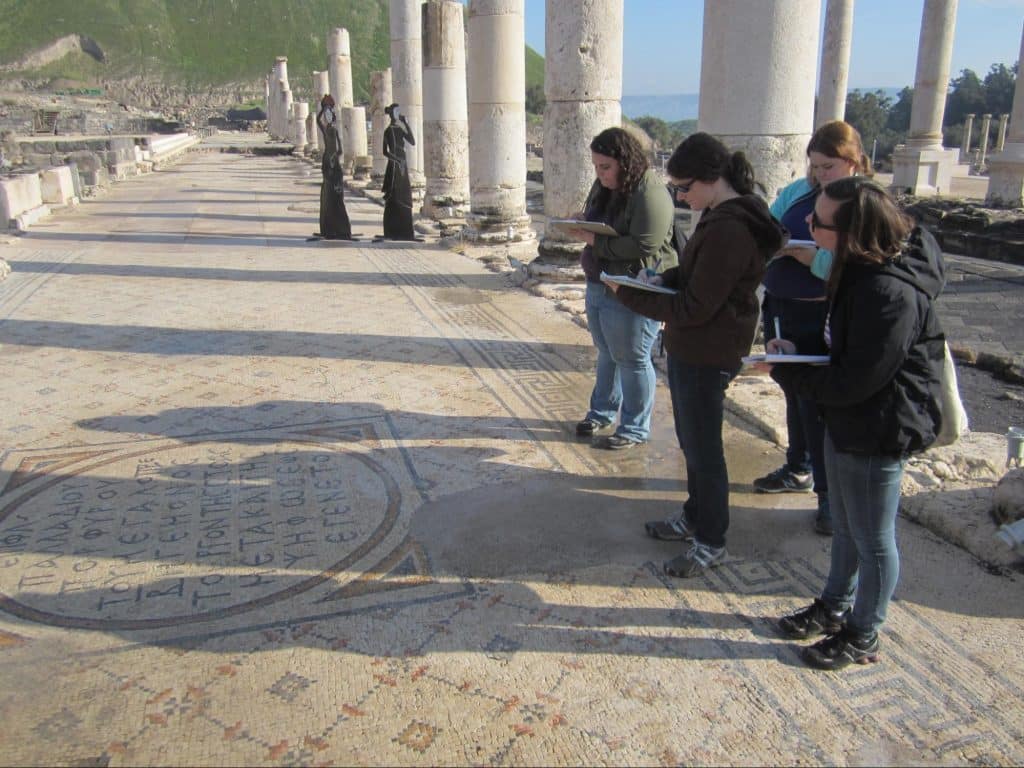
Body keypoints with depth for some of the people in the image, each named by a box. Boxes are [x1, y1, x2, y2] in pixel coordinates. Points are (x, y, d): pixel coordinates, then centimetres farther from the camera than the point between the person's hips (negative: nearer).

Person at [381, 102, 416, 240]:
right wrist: (398, 160, -24)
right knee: (394, 199, -6)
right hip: (394, 167, -8)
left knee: (405, 198, 10)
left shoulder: (400, 129, 13)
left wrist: (406, 124, 3)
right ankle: (393, 232, -1)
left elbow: (413, 142, 6)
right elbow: (385, 152, -15)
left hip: (403, 165, 8)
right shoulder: (388, 130, -10)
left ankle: (404, 231, 16)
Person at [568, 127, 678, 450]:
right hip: (598, 286, 9)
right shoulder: (603, 187, 9)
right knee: (607, 353, 20)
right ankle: (603, 411, 36)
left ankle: (635, 429, 16)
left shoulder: (649, 193, -20)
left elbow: (643, 248, -28)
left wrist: (594, 241, -24)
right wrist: (580, 229, -2)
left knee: (631, 359, 2)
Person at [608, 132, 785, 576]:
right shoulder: (722, 216, 7)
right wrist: (664, 280, -1)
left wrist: (630, 296, -16)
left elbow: (694, 308, -24)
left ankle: (711, 543, 22)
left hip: (707, 356, -10)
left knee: (703, 450, 5)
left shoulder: (729, 230, -25)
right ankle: (695, 518, 40)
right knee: (691, 442, 22)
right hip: (688, 350, 10)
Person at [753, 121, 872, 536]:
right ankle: (799, 470, 39)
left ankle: (831, 495, 11)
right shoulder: (796, 192, 8)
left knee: (818, 406, -3)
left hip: (822, 320, -6)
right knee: (795, 394, 20)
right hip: (780, 311, 6)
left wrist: (797, 250, -26)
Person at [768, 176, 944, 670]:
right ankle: (834, 606, 46)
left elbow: (853, 383, -26)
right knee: (845, 527, 26)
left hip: (877, 432, -9)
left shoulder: (890, 294, -31)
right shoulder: (863, 266, 0)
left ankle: (862, 637, 32)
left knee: (873, 540, 11)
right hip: (849, 421, 10)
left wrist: (788, 369, -14)